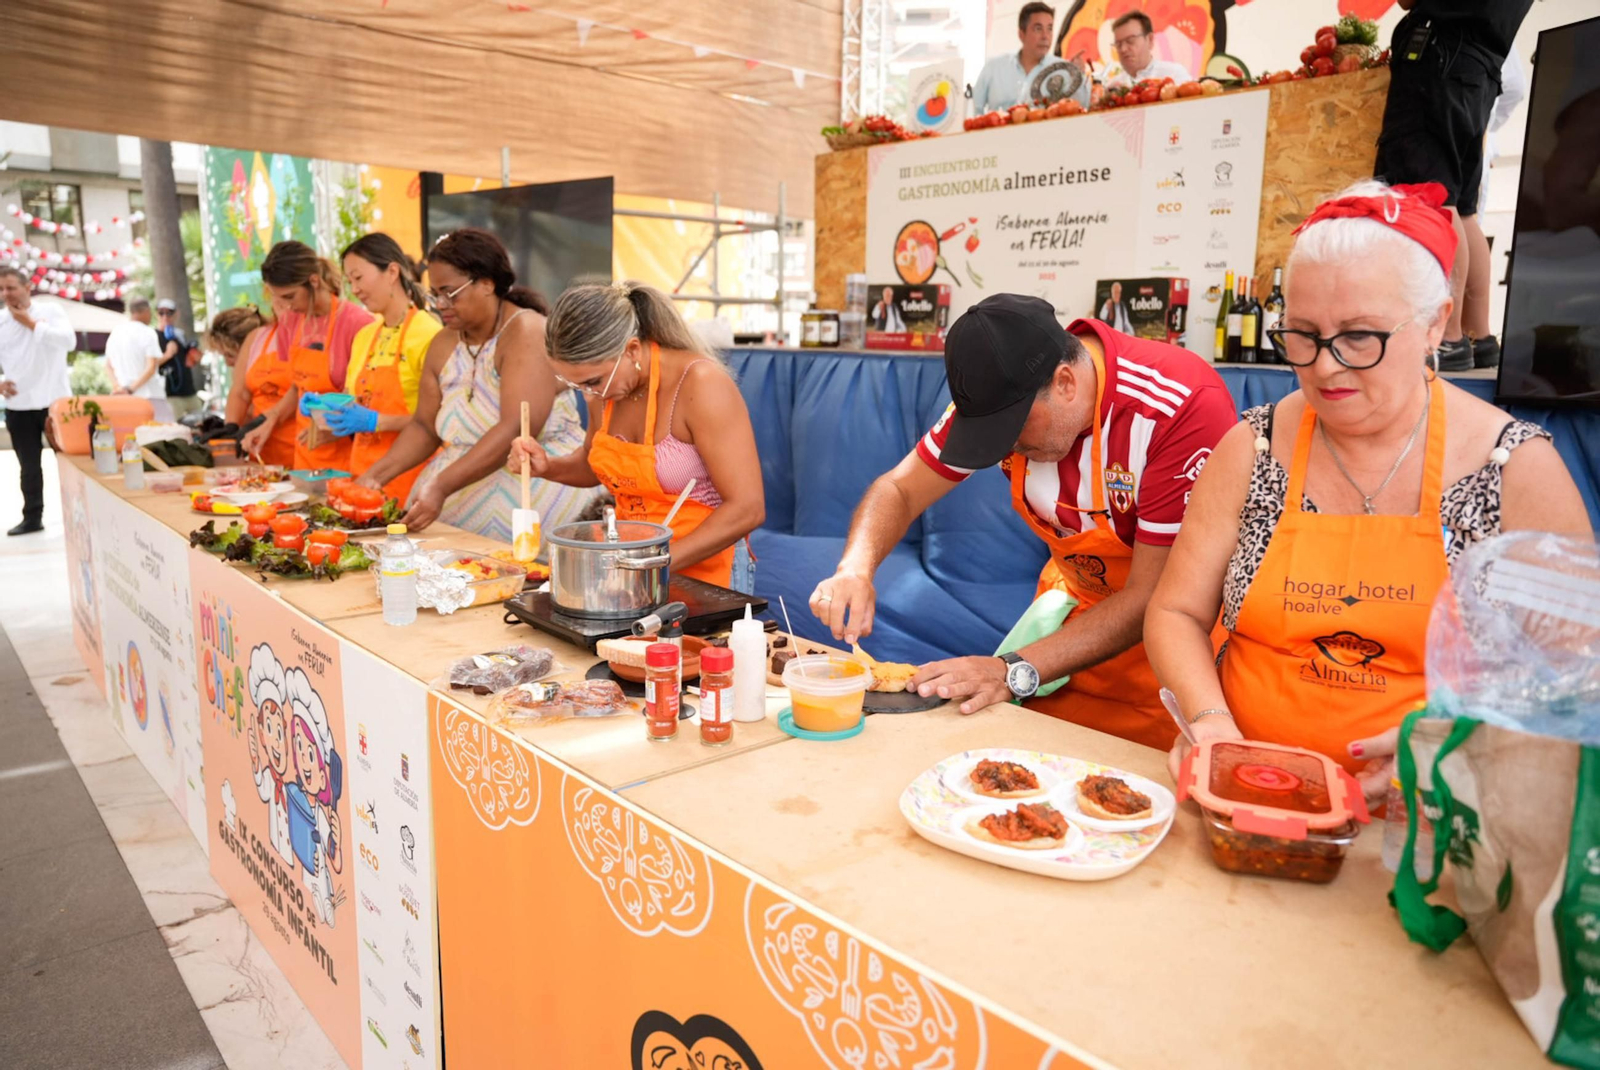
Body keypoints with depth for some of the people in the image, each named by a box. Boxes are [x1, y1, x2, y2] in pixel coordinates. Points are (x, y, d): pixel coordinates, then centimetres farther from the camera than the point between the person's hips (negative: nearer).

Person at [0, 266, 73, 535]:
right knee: (29, 466, 9)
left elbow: (68, 340, -20)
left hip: (54, 401, -3)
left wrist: (32, 324, -17)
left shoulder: (50, 311, -2)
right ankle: (32, 518, 17)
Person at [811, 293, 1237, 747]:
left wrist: (1015, 672, -37)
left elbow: (1152, 598, -29)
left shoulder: (1184, 407, -32)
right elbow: (900, 489, -8)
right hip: (1075, 599, 4)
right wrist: (856, 567, -29)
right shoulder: (999, 395, -15)